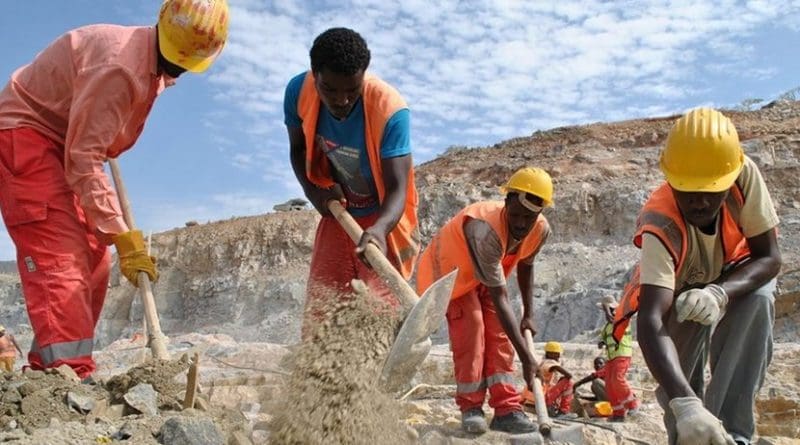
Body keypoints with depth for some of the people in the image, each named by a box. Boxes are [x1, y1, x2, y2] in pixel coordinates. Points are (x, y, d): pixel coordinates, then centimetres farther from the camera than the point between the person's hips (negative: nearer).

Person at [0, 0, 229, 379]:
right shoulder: (119, 65, -28)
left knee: (91, 260, 6)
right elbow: (83, 160, -29)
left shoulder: (157, 66, 3)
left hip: (62, 142, 10)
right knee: (60, 257, -21)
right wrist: (121, 235, -29)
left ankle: (47, 366, 12)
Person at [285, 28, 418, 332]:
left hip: (384, 219, -4)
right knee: (318, 313, 5)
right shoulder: (299, 92, -16)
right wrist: (314, 192, -18)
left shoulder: (390, 110, -29)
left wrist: (379, 229, -54)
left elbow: (397, 188, -33)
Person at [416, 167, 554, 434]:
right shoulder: (484, 229, -43)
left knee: (499, 335, -5)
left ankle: (506, 410, 0)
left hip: (487, 274, 6)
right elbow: (500, 299, -41)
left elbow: (525, 266, 3)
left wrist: (528, 314, 7)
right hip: (450, 271, -6)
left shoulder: (541, 230, -20)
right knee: (470, 331, -20)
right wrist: (525, 355, -38)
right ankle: (470, 408, -5)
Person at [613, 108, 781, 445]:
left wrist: (719, 293, -46)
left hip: (733, 277, 3)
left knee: (759, 299, -32)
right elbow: (651, 323, -51)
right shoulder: (661, 226, -41)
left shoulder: (745, 175, -32)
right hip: (679, 290, -2)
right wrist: (685, 403, -65)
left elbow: (769, 257, -25)